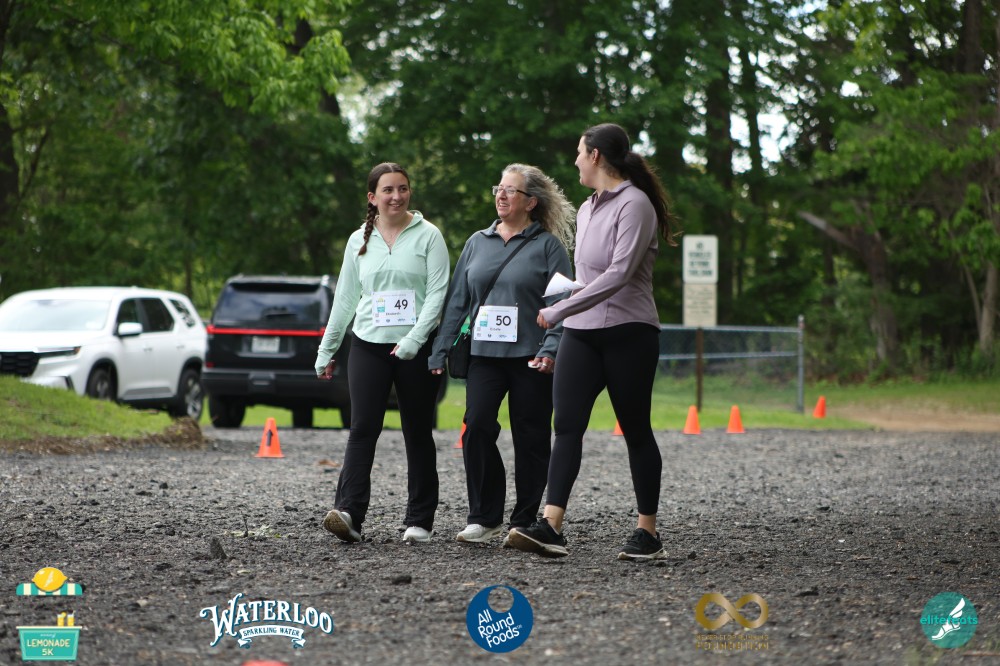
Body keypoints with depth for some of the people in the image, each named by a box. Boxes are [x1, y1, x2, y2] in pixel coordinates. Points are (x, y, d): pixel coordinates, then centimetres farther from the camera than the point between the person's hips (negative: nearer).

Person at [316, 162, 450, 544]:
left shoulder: (427, 235, 0)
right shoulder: (359, 241, 11)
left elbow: (438, 292, -7)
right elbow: (345, 298, 17)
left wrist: (414, 339, -19)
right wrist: (327, 350, 17)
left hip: (416, 349, -2)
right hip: (369, 345, 2)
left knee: (417, 433, 4)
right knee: (363, 428, -10)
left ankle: (420, 520, 9)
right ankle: (349, 513, -19)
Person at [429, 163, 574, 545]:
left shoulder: (548, 245, 1)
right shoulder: (478, 243, 14)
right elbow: (457, 301, 15)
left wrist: (551, 350, -18)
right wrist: (440, 351, 10)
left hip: (531, 357, -3)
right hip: (484, 353, 3)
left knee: (531, 439, 1)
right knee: (477, 426, -12)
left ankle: (525, 522, 12)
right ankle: (484, 518, -5)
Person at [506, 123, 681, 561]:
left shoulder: (634, 204, -10)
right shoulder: (587, 208, 17)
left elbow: (618, 274, -20)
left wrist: (558, 311, -20)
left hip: (628, 332, -7)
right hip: (582, 333, 7)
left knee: (636, 431, 0)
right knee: (567, 426, -7)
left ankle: (648, 533, 8)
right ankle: (550, 528, -16)